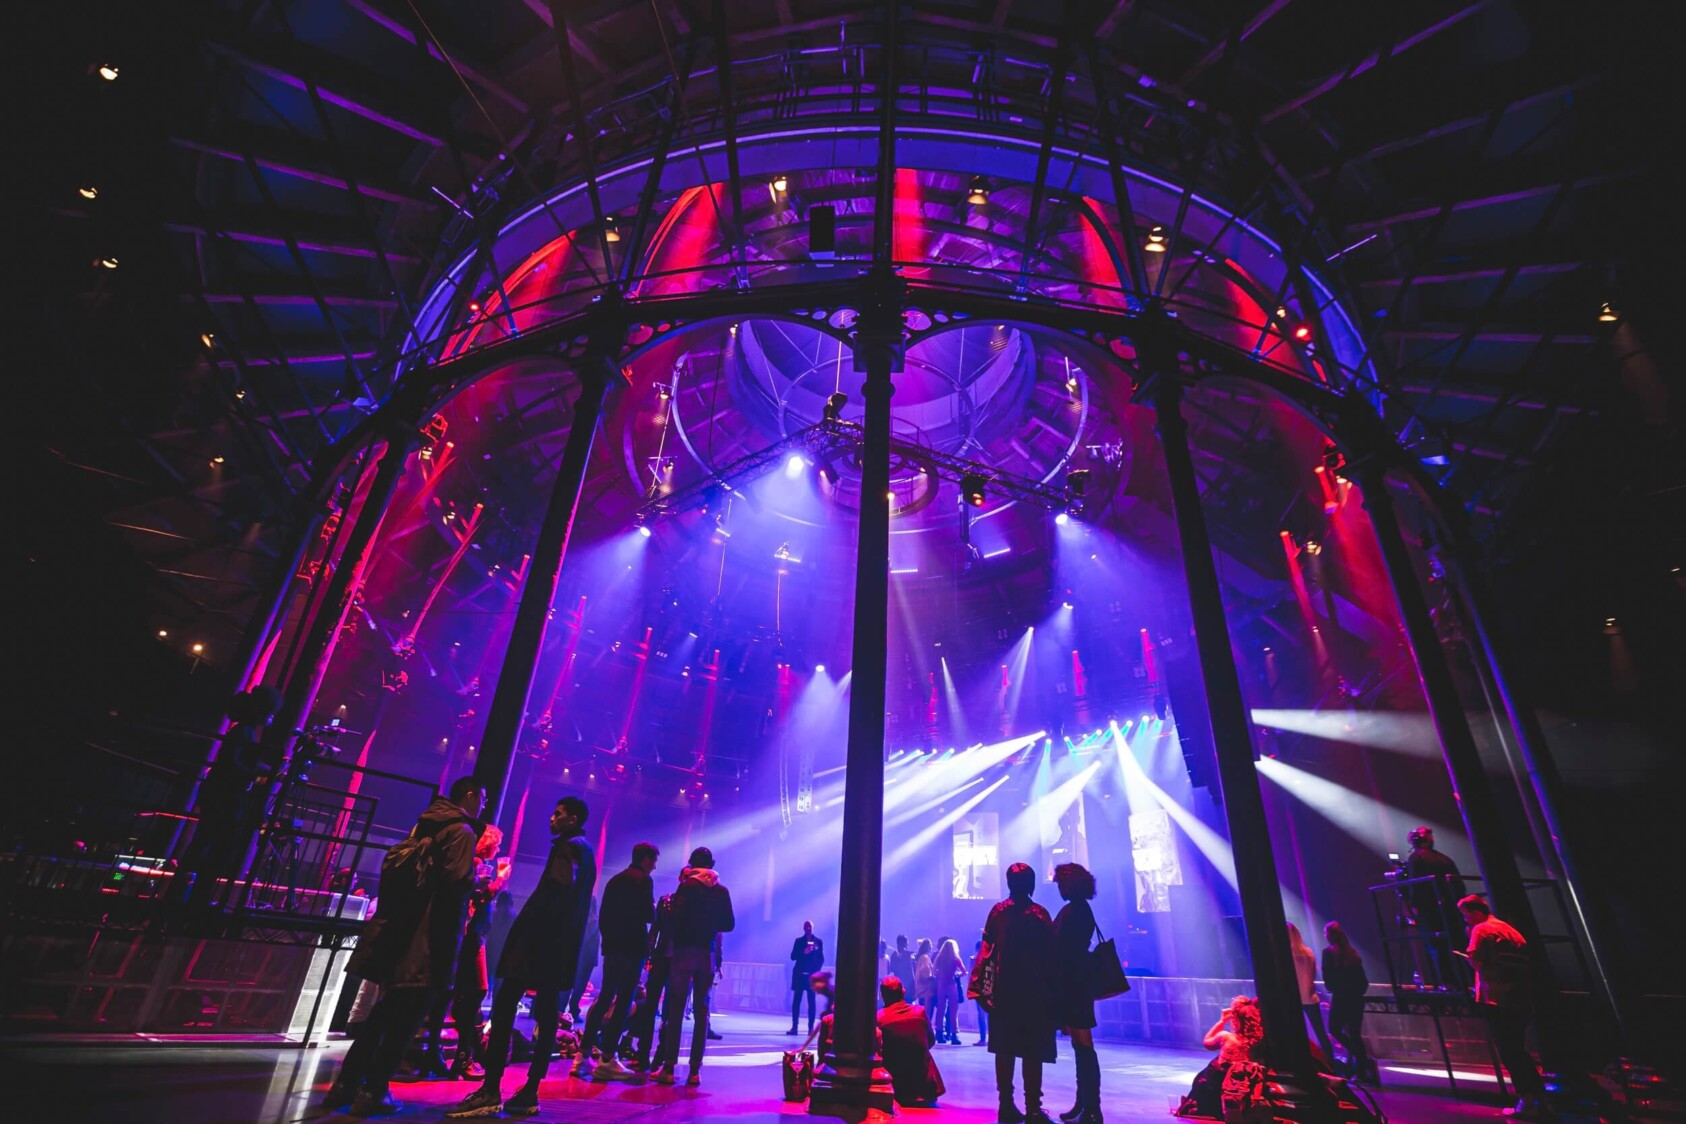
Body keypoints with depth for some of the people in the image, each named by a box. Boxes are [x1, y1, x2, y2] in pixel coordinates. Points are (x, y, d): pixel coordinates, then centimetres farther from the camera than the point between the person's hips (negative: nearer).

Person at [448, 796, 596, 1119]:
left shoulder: (568, 847, -8)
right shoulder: (585, 851, 20)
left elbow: (555, 892, -22)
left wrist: (526, 927, -17)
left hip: (541, 937, -9)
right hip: (560, 941, 9)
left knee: (505, 1007, -5)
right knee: (547, 1014, 7)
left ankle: (491, 1091, -6)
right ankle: (529, 1093, 10)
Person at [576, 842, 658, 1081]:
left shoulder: (615, 880, 16)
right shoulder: (644, 881, -8)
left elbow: (602, 915, 15)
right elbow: (648, 915, -14)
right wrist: (655, 910, 7)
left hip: (612, 945, 8)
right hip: (632, 947, -8)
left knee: (604, 997, 14)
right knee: (623, 1001, -4)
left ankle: (583, 1056, 12)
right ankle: (607, 1060, -5)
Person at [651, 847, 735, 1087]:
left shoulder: (687, 886, -5)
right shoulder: (722, 891, 6)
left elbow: (678, 917, -14)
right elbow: (729, 924, 8)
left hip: (685, 950, -3)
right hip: (708, 954, 3)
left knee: (675, 1008, 2)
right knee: (701, 1011, 7)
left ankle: (669, 1067, 0)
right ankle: (695, 1070, 6)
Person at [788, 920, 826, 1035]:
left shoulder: (818, 941, 5)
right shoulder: (799, 941, 6)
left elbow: (821, 958, 5)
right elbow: (793, 956, -1)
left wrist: (817, 970, -7)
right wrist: (804, 952, -16)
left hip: (812, 975, -1)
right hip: (800, 974, 1)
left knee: (811, 1002, 0)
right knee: (796, 1001, 0)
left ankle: (811, 1027, 4)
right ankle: (794, 1027, 5)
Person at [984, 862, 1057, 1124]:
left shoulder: (997, 911, 3)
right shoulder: (1039, 914, -9)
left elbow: (987, 948, 3)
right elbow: (1049, 954, -10)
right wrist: (1052, 988, -2)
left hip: (1004, 989, 4)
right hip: (1033, 990, -4)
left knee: (1005, 1048, 10)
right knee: (1032, 1050, 1)